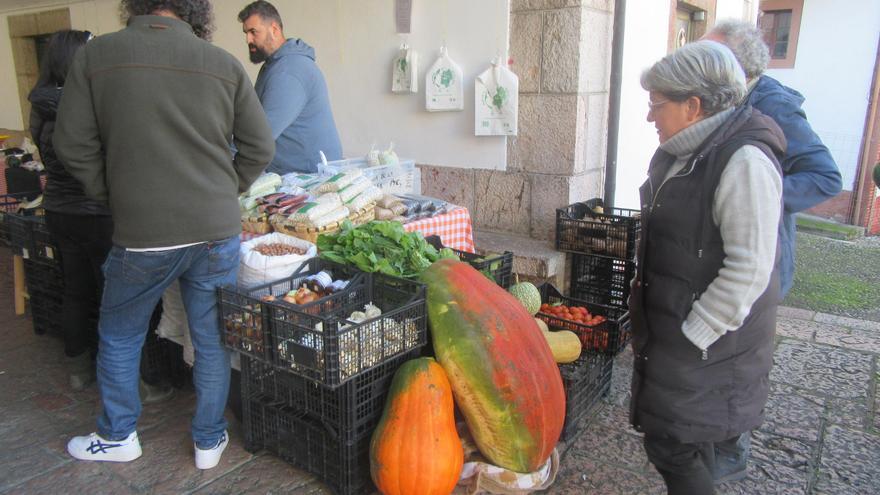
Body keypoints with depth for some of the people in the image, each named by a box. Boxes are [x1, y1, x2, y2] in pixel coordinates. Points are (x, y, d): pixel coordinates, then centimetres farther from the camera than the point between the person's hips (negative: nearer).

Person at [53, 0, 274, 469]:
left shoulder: (95, 55, -3)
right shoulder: (224, 64, 0)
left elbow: (73, 144, -1)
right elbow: (259, 148, 3)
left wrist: (112, 196, 13)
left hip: (140, 235, -1)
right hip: (217, 232, 2)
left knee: (119, 337, 21)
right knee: (212, 340, 15)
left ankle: (117, 437, 37)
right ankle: (209, 441, 30)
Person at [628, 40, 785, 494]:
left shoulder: (744, 161, -21)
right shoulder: (679, 154, 8)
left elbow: (749, 270, -23)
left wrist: (692, 337, -18)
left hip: (705, 338, -9)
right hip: (670, 322, 9)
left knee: (674, 447, 1)